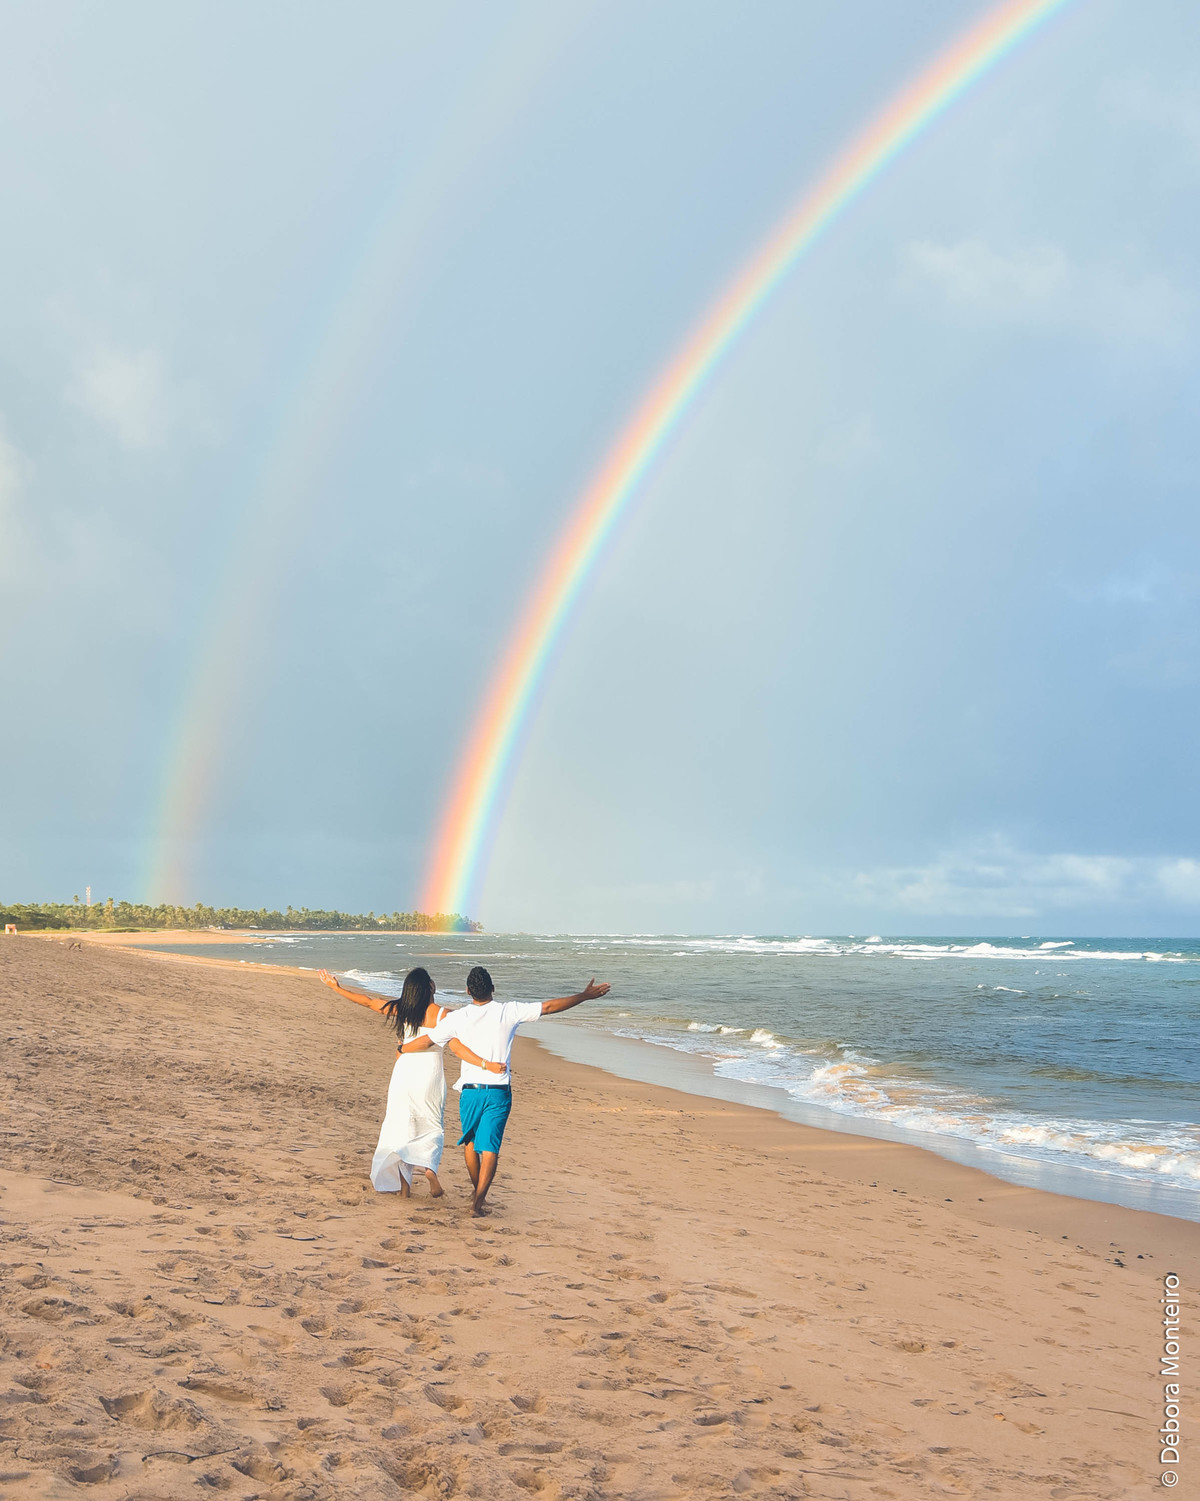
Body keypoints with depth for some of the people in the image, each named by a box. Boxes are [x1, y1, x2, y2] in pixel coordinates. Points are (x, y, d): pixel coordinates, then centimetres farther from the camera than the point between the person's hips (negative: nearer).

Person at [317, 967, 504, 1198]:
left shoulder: (400, 1009, 0)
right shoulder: (440, 1014, -10)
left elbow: (366, 1001, 6)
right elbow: (457, 1048, -17)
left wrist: (335, 986, 16)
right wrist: (486, 1064, -19)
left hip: (403, 1073, 2)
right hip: (430, 1075, -2)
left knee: (400, 1127, 12)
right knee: (432, 1128, 15)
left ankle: (403, 1184, 8)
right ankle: (430, 1167, -10)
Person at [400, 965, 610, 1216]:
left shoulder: (457, 1017, -3)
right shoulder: (509, 1012, -5)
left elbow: (426, 1041, 2)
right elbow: (549, 1007, -2)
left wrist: (402, 1048, 23)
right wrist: (584, 996, 6)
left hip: (470, 1090, 1)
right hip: (499, 1092, -1)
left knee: (471, 1142, 21)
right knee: (490, 1148, 1)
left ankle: (477, 1192, 35)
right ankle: (478, 1202, -6)